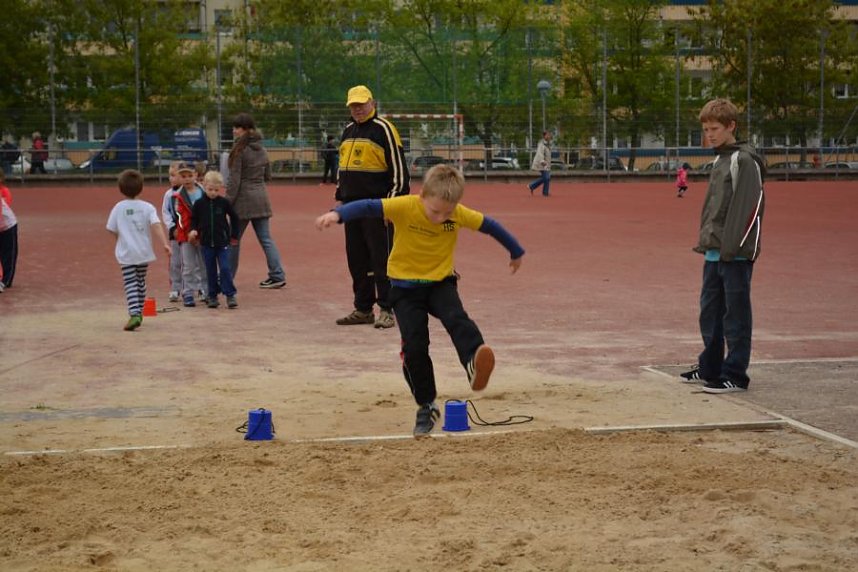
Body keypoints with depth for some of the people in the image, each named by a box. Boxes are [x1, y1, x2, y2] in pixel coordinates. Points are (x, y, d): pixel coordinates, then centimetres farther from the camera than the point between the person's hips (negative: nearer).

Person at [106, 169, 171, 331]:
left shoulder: (118, 208, -4)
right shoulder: (147, 207, -3)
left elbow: (112, 230, 2)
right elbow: (156, 225, -16)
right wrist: (165, 243, -22)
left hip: (126, 253, -2)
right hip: (144, 252, 2)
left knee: (130, 284, -5)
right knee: (141, 282, 19)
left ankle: (134, 314, -23)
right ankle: (138, 313, 28)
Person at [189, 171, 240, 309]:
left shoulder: (224, 202, -3)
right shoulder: (199, 204, 0)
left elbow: (234, 218, 7)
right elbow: (194, 219, 11)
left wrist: (234, 235, 8)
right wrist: (193, 230, -7)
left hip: (222, 242, -2)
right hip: (206, 243, 2)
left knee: (225, 268, -9)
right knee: (210, 271, 7)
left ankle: (230, 295, -2)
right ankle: (212, 296, 15)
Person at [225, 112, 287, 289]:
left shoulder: (239, 150, -11)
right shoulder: (262, 150, 10)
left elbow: (234, 180, -14)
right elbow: (268, 176, 17)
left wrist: (228, 202, -12)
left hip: (243, 199, -6)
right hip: (261, 198, 6)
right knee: (266, 239, 6)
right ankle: (277, 275, 0)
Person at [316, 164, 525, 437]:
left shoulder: (460, 214, -12)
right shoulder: (405, 207, -22)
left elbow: (490, 225, 4)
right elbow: (369, 207, -32)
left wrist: (516, 252, 18)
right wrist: (337, 214, -51)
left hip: (441, 281, 1)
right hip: (406, 285, -1)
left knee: (457, 319, -30)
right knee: (414, 346, -7)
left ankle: (474, 364, -50)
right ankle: (426, 407, 9)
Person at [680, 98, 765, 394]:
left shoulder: (744, 160, -11)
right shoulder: (720, 160, 17)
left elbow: (749, 207, -17)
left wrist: (732, 247, -20)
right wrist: (705, 241, 16)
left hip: (735, 255, -9)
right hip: (714, 253, 9)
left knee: (735, 314, -3)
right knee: (710, 312, 14)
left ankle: (735, 375, 2)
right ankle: (710, 368, 24)